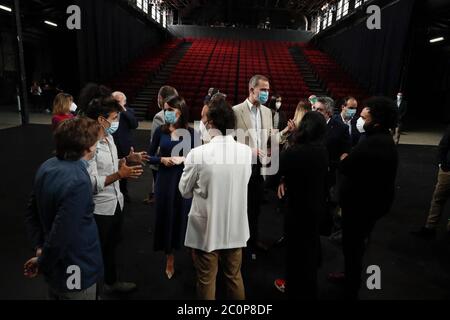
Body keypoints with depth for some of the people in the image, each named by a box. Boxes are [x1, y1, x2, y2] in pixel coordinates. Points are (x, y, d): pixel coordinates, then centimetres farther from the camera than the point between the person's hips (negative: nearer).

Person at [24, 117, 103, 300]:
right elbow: (60, 235, -29)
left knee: (55, 294, 29)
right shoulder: (78, 182, -32)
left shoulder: (47, 167, -4)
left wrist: (39, 248, 2)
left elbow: (31, 214, 4)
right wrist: (42, 264, -11)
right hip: (74, 274, -8)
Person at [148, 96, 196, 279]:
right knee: (166, 216, 8)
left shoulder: (190, 132, -4)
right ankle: (169, 258, 26)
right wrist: (162, 159, -14)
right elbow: (150, 157, 5)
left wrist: (183, 159, -18)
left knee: (184, 216, 6)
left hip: (185, 179, -1)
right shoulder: (160, 131, 0)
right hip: (165, 180, 2)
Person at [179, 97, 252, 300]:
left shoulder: (198, 154, -19)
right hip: (236, 228, 4)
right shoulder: (246, 151, -9)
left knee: (206, 281, 16)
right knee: (234, 277, 22)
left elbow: (185, 191, -6)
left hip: (206, 230, -3)